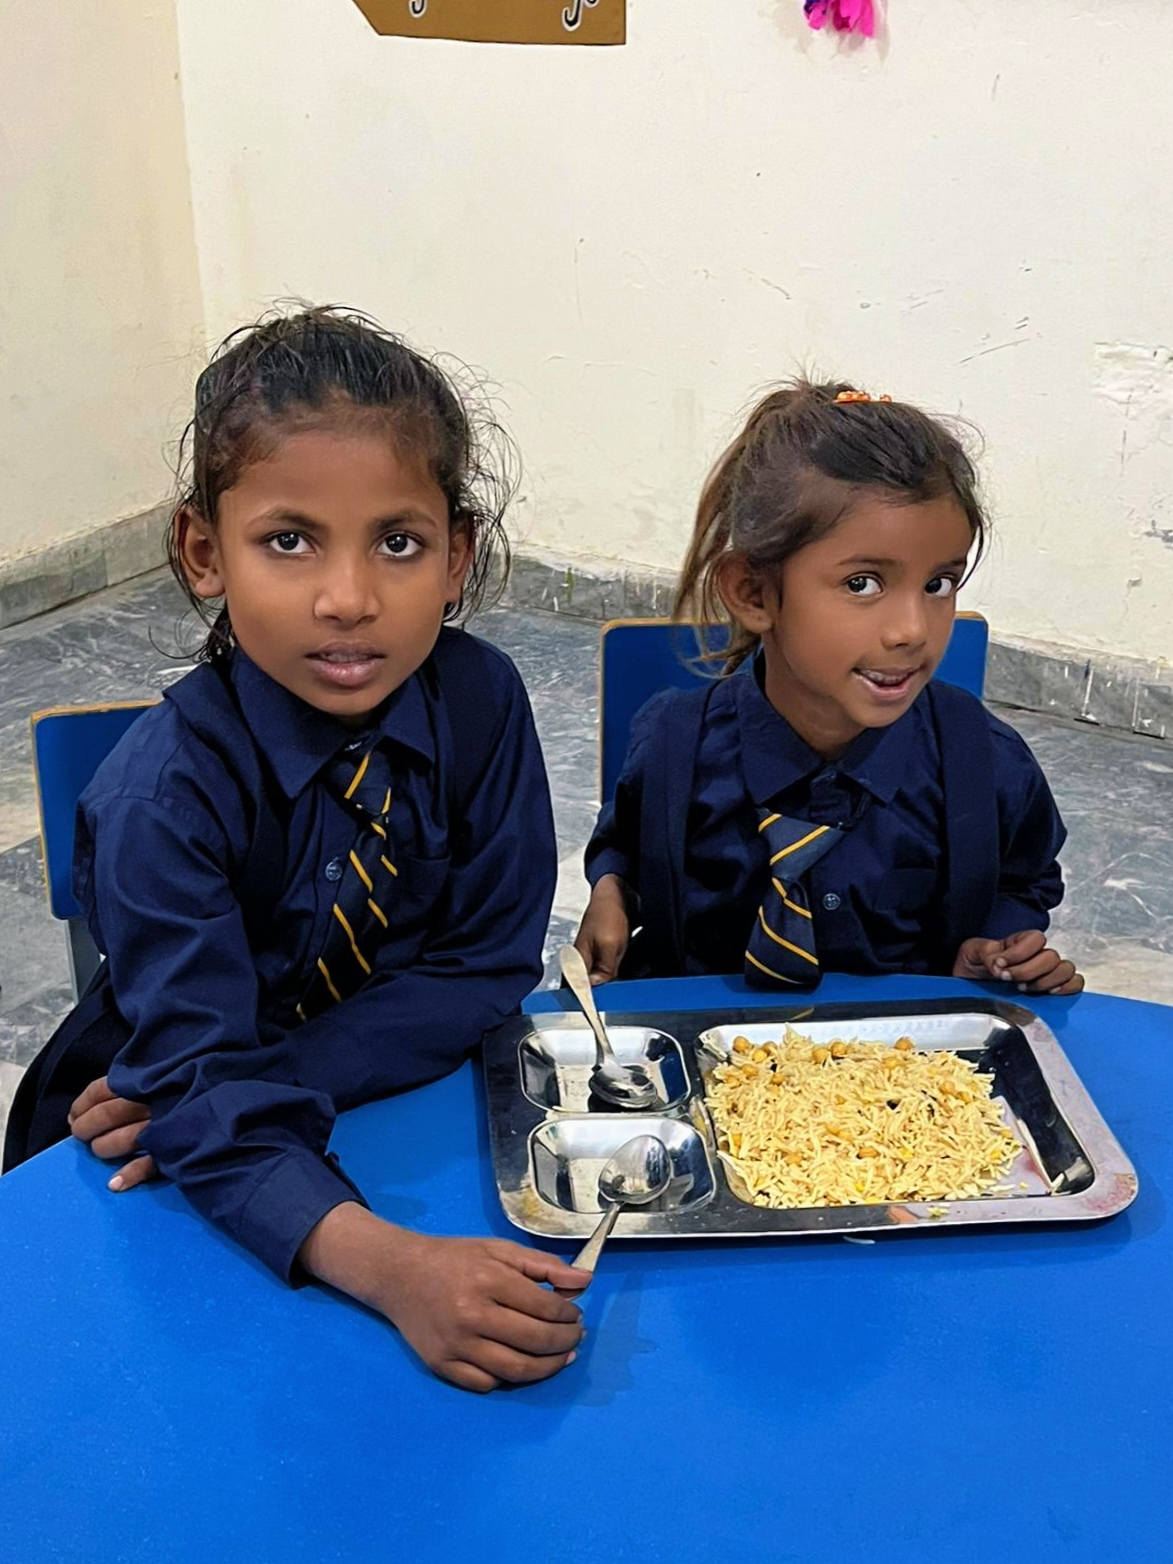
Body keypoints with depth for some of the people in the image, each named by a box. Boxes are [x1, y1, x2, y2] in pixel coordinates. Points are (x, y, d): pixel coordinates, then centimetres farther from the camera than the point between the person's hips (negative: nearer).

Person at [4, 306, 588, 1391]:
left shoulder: (480, 701, -15)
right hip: (174, 1180, -2)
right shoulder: (167, 793, -25)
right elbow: (200, 1091, -31)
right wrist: (391, 1267, -47)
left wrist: (267, 1080, -23)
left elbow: (488, 966, -11)